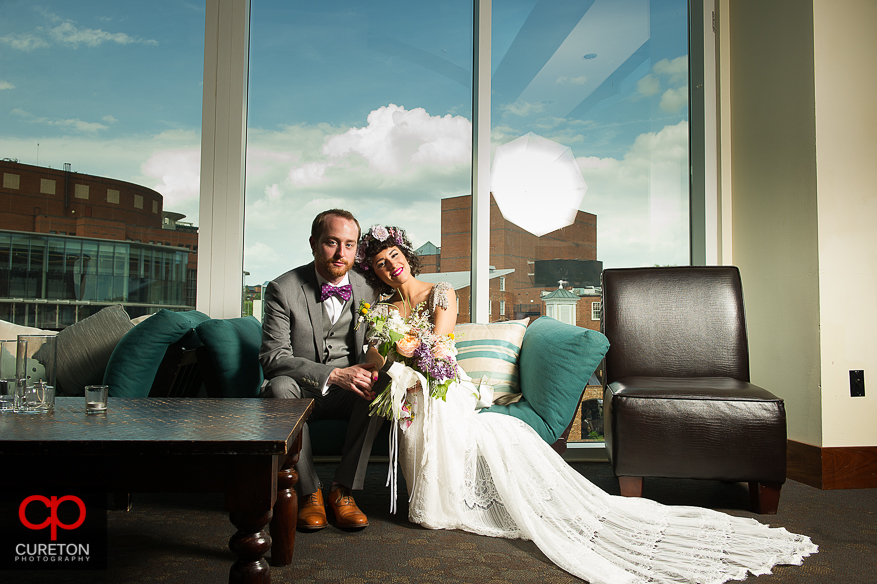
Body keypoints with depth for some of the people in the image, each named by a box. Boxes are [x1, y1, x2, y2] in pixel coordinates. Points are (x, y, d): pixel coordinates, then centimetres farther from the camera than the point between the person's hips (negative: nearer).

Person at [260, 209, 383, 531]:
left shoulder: (367, 290, 0)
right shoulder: (283, 289, -11)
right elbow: (272, 357, -18)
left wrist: (374, 368, -23)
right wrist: (333, 375, -31)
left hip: (345, 395, 2)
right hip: (299, 394, -2)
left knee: (380, 383, -28)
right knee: (281, 386, -34)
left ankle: (343, 490, -18)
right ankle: (309, 492, -19)